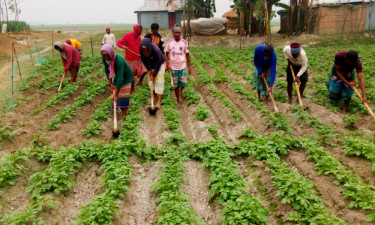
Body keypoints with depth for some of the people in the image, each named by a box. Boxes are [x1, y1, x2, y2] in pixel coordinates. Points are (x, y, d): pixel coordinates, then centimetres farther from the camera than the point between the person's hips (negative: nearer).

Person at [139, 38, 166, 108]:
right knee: (151, 81, 6)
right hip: (151, 65, 5)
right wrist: (148, 70, -9)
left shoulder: (156, 50, -38)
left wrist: (153, 75, -21)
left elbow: (158, 64, -27)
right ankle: (154, 97, 22)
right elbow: (143, 60, -7)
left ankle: (159, 101, -9)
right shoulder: (141, 49, -24)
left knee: (159, 81, -11)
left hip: (160, 64, -5)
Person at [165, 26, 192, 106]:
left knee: (183, 83, -6)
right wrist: (167, 64, -6)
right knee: (176, 85, 6)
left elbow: (187, 55, 1)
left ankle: (181, 89, 30)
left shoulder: (184, 42, -5)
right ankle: (178, 100, 22)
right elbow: (167, 54, 6)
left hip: (182, 67, 0)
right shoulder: (169, 42, -4)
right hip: (173, 67, 0)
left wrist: (189, 66, 0)